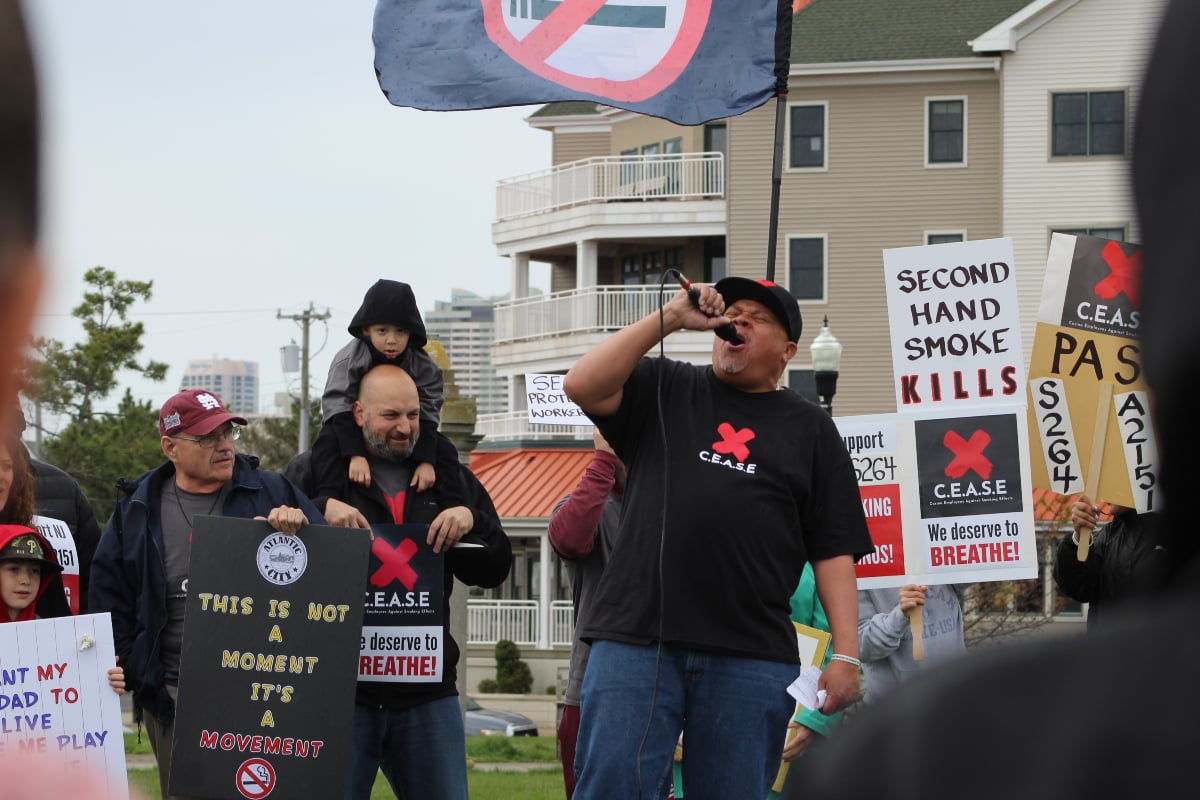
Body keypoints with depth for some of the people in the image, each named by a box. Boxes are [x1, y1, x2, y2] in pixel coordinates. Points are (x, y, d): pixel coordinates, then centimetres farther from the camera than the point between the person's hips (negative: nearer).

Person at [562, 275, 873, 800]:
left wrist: (846, 655, -1)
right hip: (635, 640, -1)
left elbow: (834, 550, 9)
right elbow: (582, 386, -3)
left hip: (751, 657, 1)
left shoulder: (809, 429, 16)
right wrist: (669, 318, -4)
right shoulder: (663, 390, 16)